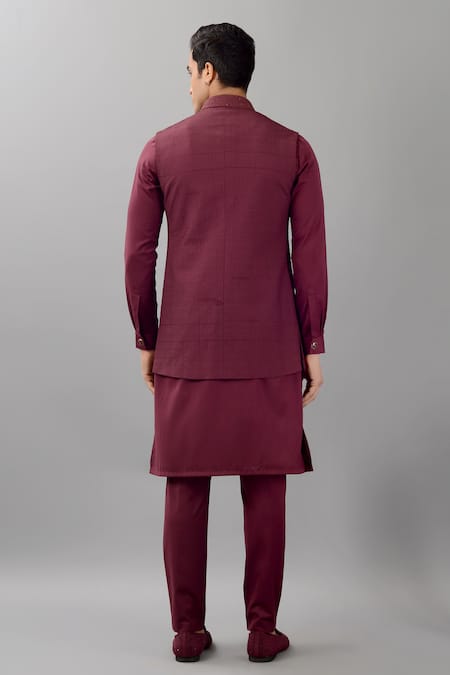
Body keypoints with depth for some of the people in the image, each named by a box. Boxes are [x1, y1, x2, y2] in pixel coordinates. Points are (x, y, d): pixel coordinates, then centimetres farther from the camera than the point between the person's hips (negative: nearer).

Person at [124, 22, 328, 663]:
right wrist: (313, 347, 3)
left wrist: (146, 341, 11)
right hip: (268, 351, 0)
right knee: (265, 491, 7)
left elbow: (138, 256, 1)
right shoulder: (294, 149, 0)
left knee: (185, 490, 8)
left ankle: (188, 631, 15)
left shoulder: (162, 148, 1)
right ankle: (263, 629, 14)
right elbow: (310, 258, -3)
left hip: (186, 348, 0)